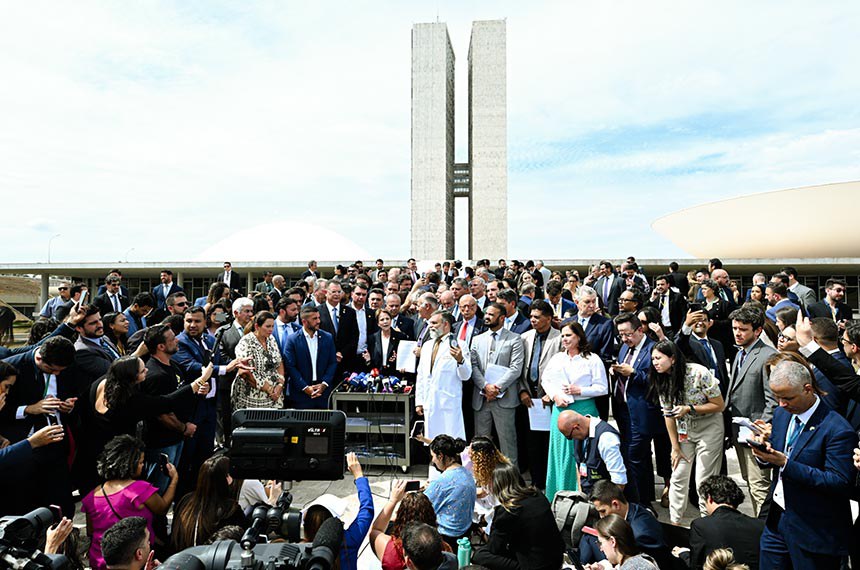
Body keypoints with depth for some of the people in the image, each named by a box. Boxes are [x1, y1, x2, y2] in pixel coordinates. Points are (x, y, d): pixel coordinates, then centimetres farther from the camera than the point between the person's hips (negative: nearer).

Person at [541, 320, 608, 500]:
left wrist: (580, 391, -13)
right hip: (560, 410, 4)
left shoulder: (592, 359, -4)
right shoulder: (557, 358, 9)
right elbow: (545, 380, 16)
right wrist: (555, 395, -1)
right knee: (561, 453, 9)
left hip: (584, 410, -4)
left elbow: (602, 388, -4)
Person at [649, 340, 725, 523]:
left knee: (704, 480, -3)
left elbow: (720, 405, -15)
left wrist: (689, 409, -28)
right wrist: (675, 448, 0)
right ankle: (674, 522, 19)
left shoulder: (699, 373, -24)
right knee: (678, 476, 6)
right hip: (683, 428, 5)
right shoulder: (662, 380, -8)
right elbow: (668, 414, -2)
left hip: (708, 426, -5)